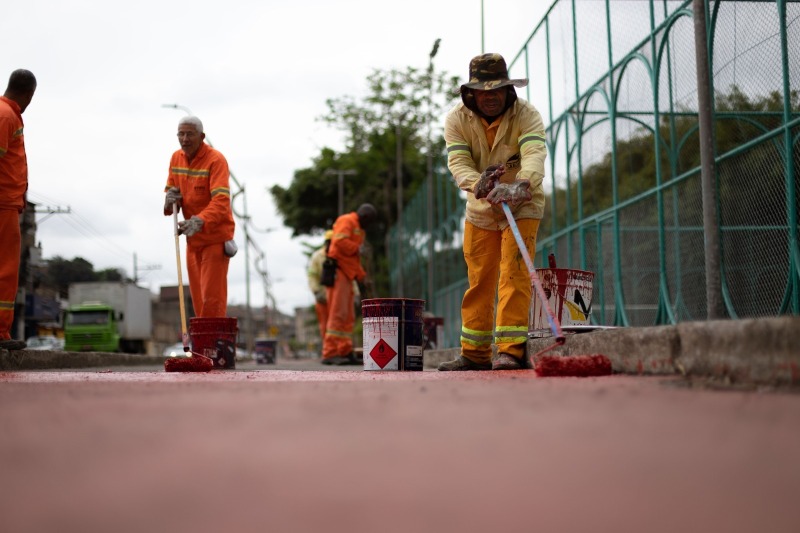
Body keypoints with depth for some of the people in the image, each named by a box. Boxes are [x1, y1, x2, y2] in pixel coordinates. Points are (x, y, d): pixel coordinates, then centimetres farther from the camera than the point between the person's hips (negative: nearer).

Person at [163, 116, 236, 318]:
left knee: (212, 297, -10)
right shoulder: (176, 158, 7)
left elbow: (221, 201, -28)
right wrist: (170, 199, -9)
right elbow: (170, 190, 16)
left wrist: (199, 221, -44)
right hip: (193, 240, 7)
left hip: (215, 238, -7)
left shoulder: (216, 160, -16)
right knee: (198, 299, 10)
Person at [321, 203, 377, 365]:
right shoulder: (346, 221, -4)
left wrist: (361, 276, 17)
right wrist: (357, 248, -11)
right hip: (337, 271, -10)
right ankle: (330, 353, -16)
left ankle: (345, 353, 9)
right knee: (338, 313, -14)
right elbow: (340, 241, -22)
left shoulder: (358, 228, 27)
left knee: (348, 317, 8)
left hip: (347, 274, 10)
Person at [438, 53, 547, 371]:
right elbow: (458, 163, -25)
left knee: (513, 274, -15)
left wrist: (521, 185, -58)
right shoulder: (457, 120, -12)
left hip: (522, 207, -3)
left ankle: (512, 349, -16)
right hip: (480, 210, 3)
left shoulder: (526, 115, -19)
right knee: (479, 282, 7)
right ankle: (475, 354, 15)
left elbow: (535, 155, -37)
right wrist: (479, 185, -47)